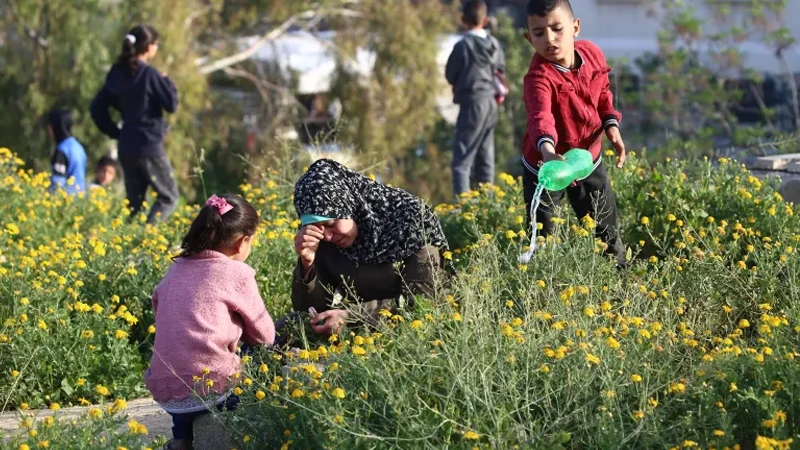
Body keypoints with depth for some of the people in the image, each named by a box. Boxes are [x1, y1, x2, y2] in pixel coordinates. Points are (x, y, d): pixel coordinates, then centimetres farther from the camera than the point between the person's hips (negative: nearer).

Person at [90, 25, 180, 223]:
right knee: (169, 197, 1)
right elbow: (171, 104, -13)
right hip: (149, 147, -7)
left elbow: (97, 107, 10)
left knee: (134, 203, 14)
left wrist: (114, 131, 13)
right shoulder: (149, 74, -14)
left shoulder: (117, 73, 7)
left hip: (126, 147, 7)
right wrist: (167, 82, 2)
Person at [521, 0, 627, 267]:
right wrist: (546, 149, -70)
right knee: (541, 236, 0)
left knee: (608, 230, 20)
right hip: (547, 166, -5)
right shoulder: (539, 77, -31)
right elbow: (541, 116, -51)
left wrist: (612, 125, -4)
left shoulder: (592, 54, -11)